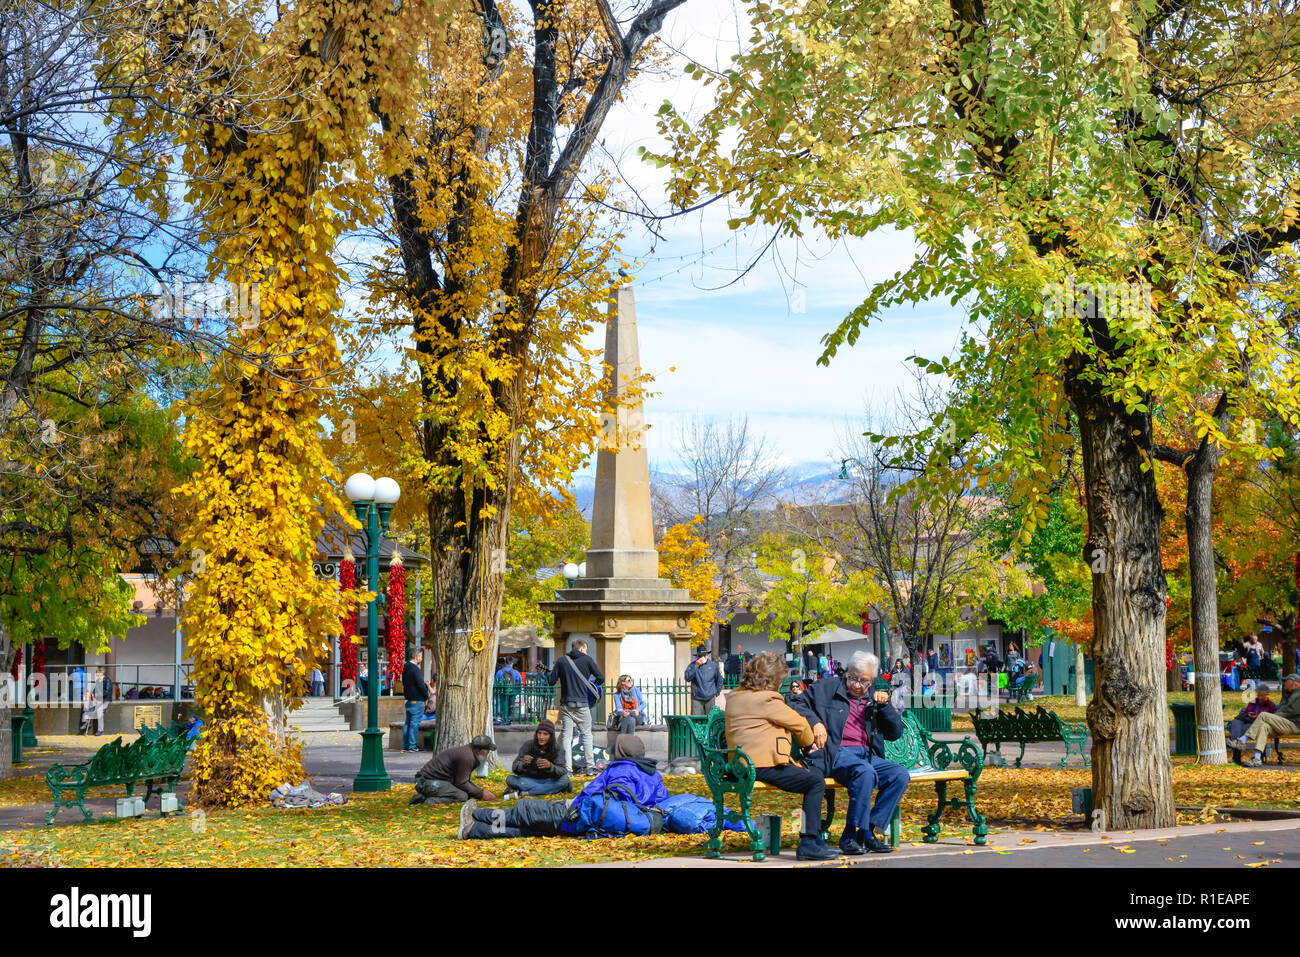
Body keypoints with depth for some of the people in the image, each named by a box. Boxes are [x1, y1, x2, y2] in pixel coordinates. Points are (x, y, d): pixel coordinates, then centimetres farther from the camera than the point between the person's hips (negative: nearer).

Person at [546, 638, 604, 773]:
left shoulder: (561, 660, 4)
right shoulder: (587, 659, 0)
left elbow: (551, 681, 5)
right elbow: (601, 678, -3)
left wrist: (549, 672, 27)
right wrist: (591, 685, 16)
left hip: (566, 704, 2)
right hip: (582, 704, -2)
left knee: (566, 735, 5)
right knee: (586, 734, 9)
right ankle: (590, 765, 8)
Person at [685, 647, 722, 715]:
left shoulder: (713, 665, 4)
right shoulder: (692, 665, -3)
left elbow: (719, 680, 17)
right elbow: (687, 678, -16)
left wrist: (717, 692, 13)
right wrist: (696, 666, -19)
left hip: (710, 698, 2)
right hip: (697, 699, -2)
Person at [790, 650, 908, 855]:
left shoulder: (873, 700, 22)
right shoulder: (825, 689, 13)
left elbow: (896, 733, 21)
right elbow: (797, 705, 11)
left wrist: (885, 706, 6)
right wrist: (815, 722, -6)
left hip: (868, 756, 5)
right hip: (837, 754, -5)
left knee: (900, 774, -22)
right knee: (864, 772, -36)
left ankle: (869, 830, -18)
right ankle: (851, 834, -27)